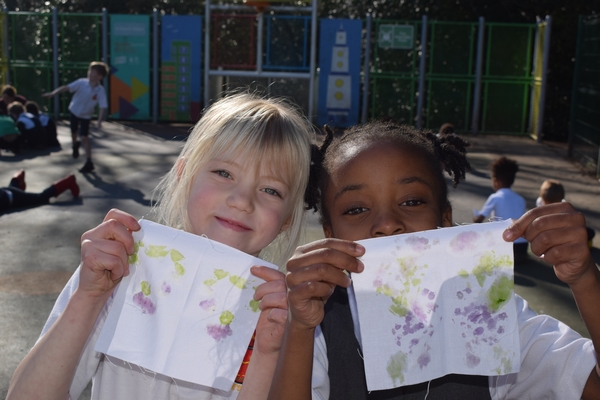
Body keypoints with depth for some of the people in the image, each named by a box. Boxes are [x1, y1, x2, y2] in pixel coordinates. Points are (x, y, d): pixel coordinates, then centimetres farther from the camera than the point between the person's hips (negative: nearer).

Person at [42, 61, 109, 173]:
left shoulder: (100, 91, -24)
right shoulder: (81, 82, -22)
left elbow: (103, 107, -27)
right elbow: (66, 88, -22)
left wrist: (99, 121, -39)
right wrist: (52, 93, -31)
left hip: (86, 116, -3)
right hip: (74, 111, 3)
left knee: (84, 137, -13)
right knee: (74, 133, 22)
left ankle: (89, 162, -7)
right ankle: (75, 145, 56)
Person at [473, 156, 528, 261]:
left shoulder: (495, 198, -6)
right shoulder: (520, 198, 10)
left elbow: (478, 220, -4)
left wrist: (475, 217, 21)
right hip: (523, 246, 7)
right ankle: (518, 254, 17)